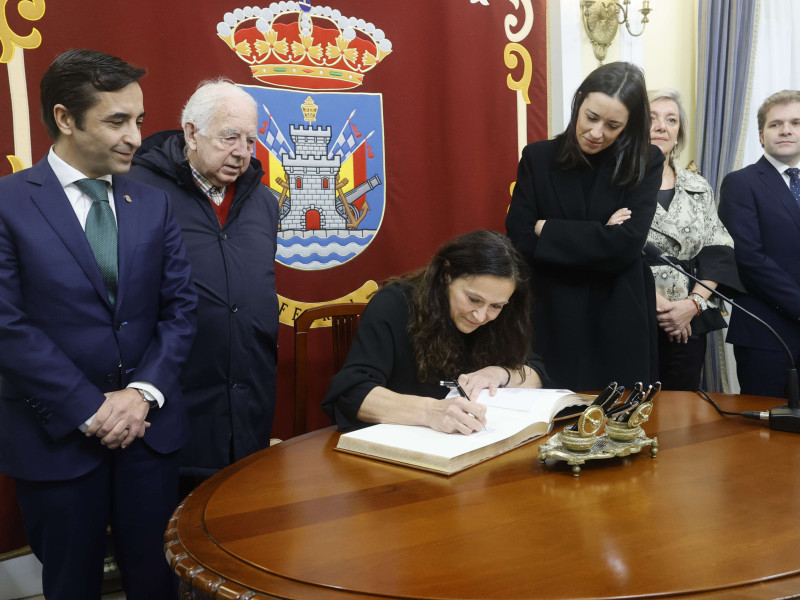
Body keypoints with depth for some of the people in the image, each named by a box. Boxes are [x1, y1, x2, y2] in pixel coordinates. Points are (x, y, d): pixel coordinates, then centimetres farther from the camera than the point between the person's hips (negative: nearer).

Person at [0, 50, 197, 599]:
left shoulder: (153, 204, 5)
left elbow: (180, 307, 4)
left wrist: (144, 392, -9)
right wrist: (89, 410, -14)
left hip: (150, 426, 3)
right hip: (56, 433, -3)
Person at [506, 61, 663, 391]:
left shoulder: (645, 164, -1)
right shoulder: (538, 157, 2)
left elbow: (626, 245, -13)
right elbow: (518, 239, -7)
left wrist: (546, 230, -10)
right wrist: (600, 237, -11)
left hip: (619, 326, 0)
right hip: (553, 322, 0)